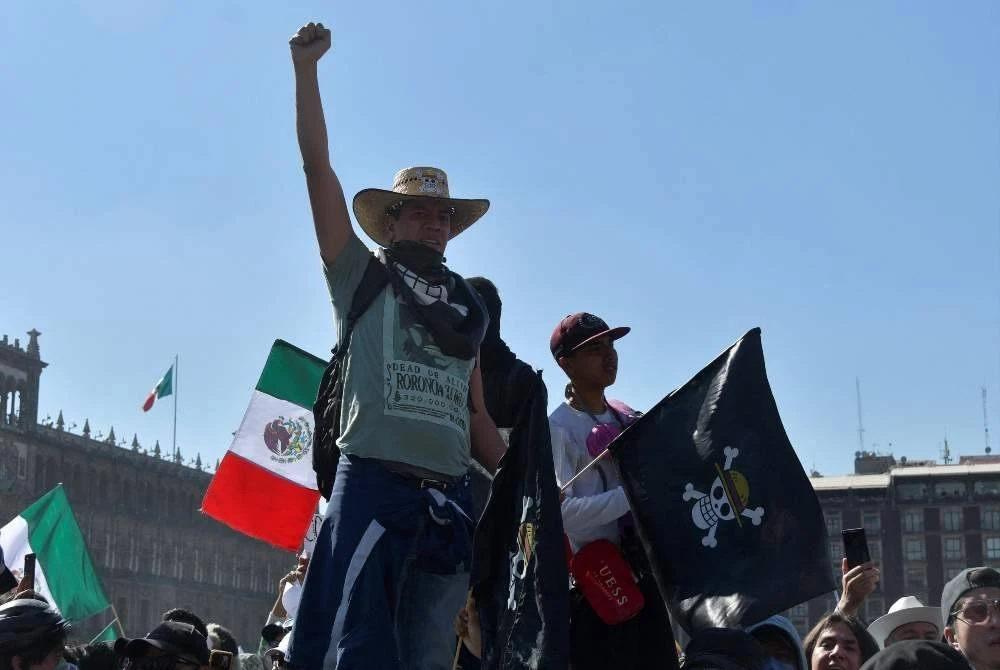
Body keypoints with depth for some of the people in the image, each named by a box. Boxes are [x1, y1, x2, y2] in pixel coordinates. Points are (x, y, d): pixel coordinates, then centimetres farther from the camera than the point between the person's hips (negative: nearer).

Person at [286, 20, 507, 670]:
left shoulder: (467, 308, 24)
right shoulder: (361, 275, 11)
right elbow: (318, 165, 4)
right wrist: (307, 66, 2)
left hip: (451, 499, 5)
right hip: (375, 486, -5)